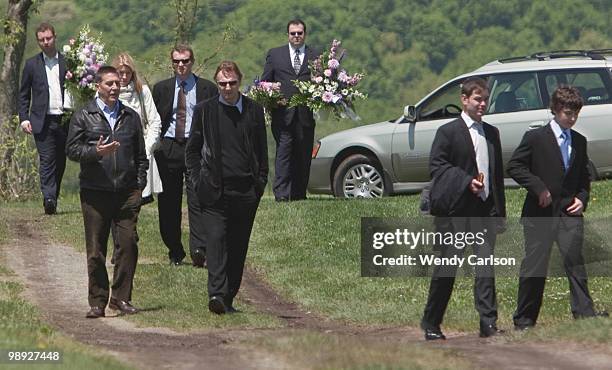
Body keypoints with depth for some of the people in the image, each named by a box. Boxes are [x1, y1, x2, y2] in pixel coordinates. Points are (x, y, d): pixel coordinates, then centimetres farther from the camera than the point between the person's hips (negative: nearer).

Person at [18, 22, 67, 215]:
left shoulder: (67, 62, 9)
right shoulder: (32, 64, 8)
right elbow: (24, 94, 11)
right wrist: (24, 118, 0)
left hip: (64, 120, 2)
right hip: (42, 122, -2)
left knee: (60, 162, 6)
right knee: (47, 160, -13)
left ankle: (53, 200, 16)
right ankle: (48, 199, -23)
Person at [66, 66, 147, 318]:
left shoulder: (131, 117, 14)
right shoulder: (83, 117, 6)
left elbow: (140, 155, 18)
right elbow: (72, 149, 1)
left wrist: (140, 184, 8)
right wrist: (96, 152, -15)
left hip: (127, 193, 2)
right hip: (95, 193, -2)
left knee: (128, 245, -7)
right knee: (96, 250, 1)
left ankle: (121, 298, 3)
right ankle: (97, 302, 7)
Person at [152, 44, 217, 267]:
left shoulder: (207, 89, 7)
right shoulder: (161, 89, 12)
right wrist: (154, 147, 4)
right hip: (167, 149, 3)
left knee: (197, 199, -13)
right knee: (168, 203, 4)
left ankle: (198, 250, -21)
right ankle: (175, 252, 13)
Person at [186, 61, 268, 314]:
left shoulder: (254, 111, 8)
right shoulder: (204, 110, 5)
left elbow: (262, 151, 14)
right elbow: (192, 149, 11)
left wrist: (260, 182, 6)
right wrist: (198, 181, 2)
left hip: (246, 191, 2)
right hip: (214, 190, -2)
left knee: (238, 247, 4)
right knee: (215, 241, -14)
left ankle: (228, 298, 11)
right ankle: (217, 295, -24)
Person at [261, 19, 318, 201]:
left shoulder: (315, 57, 11)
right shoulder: (275, 54, 12)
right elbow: (264, 83, 11)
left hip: (306, 115, 1)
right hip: (283, 114, -1)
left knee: (303, 157, 4)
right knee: (283, 153, -10)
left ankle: (299, 193, 12)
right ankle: (281, 193, -15)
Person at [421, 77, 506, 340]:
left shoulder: (492, 133, 18)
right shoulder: (448, 132, 0)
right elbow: (436, 165, -8)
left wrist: (500, 212, 14)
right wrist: (467, 181, -19)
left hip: (485, 210, 4)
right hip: (455, 211, -4)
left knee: (486, 267, -7)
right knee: (447, 268, 1)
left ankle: (489, 323, -9)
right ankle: (431, 325, 11)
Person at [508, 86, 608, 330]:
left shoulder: (579, 142, 13)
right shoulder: (536, 138, -2)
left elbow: (584, 176, 22)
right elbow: (514, 166, -5)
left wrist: (582, 198, 4)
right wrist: (538, 187, -13)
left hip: (570, 212, 3)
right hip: (540, 213, -3)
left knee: (575, 262, -10)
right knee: (534, 265, 2)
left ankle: (584, 314, -15)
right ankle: (524, 320, 10)